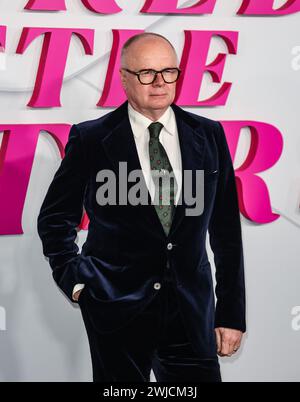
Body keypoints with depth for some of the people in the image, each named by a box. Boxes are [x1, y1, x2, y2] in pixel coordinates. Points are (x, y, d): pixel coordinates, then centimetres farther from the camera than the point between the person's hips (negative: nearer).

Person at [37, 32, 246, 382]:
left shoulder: (208, 135, 5)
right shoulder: (91, 139, -2)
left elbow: (225, 229, 7)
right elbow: (54, 219, 9)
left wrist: (231, 314, 5)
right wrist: (75, 281, -3)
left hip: (192, 312, 2)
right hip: (117, 309, -2)